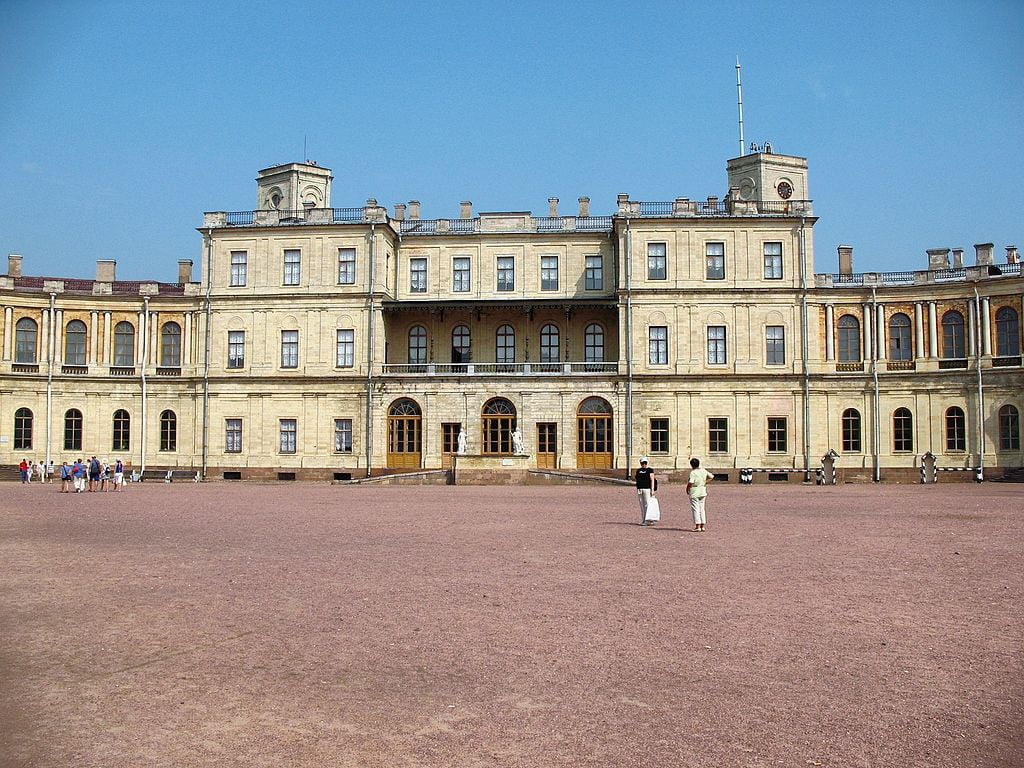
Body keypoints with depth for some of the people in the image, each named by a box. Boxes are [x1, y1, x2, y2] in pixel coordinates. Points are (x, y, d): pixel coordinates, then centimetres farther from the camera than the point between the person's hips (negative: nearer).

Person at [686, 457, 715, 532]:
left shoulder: (693, 473, -16)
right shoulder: (704, 471, 6)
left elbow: (690, 483, -25)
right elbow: (712, 477, 15)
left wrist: (687, 489, -8)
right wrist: (705, 483, 13)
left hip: (694, 493, -7)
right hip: (702, 492, 7)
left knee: (695, 509, 0)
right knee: (701, 509, 13)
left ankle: (697, 527, -1)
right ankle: (702, 526, 14)